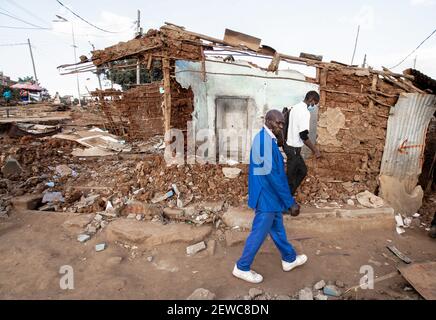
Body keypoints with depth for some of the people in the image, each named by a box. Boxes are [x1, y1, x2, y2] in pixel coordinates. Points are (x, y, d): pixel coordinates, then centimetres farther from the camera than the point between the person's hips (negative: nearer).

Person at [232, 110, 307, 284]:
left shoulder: (265, 139, 11)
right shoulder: (266, 141, -23)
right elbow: (272, 175, -26)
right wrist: (290, 202, -20)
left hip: (270, 195, 10)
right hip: (266, 196, -10)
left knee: (277, 228, 23)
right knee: (259, 233, 4)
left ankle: (289, 259, 43)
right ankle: (242, 268, 21)